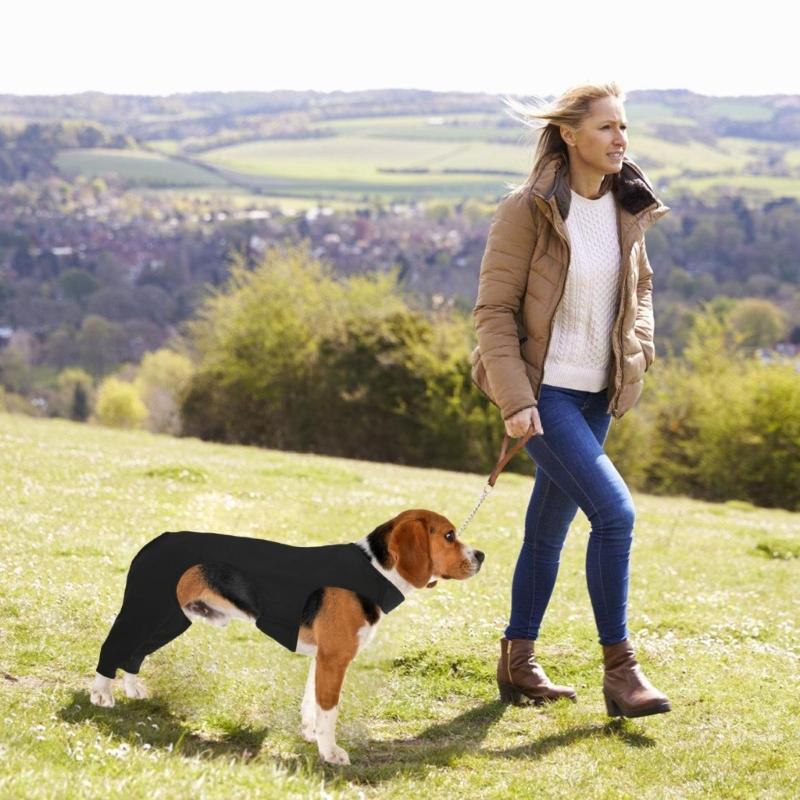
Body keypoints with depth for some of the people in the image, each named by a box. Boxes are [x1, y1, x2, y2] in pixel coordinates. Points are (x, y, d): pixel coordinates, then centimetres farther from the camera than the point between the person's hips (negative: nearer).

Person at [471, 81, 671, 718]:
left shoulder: (628, 208, 6)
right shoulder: (528, 210, -13)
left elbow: (640, 285, 23)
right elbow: (493, 309, -12)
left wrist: (639, 347, 6)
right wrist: (514, 398, -19)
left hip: (596, 393, 7)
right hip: (543, 391, -7)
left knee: (550, 527, 14)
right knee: (614, 510, -17)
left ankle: (517, 664, 26)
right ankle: (619, 669, -8)